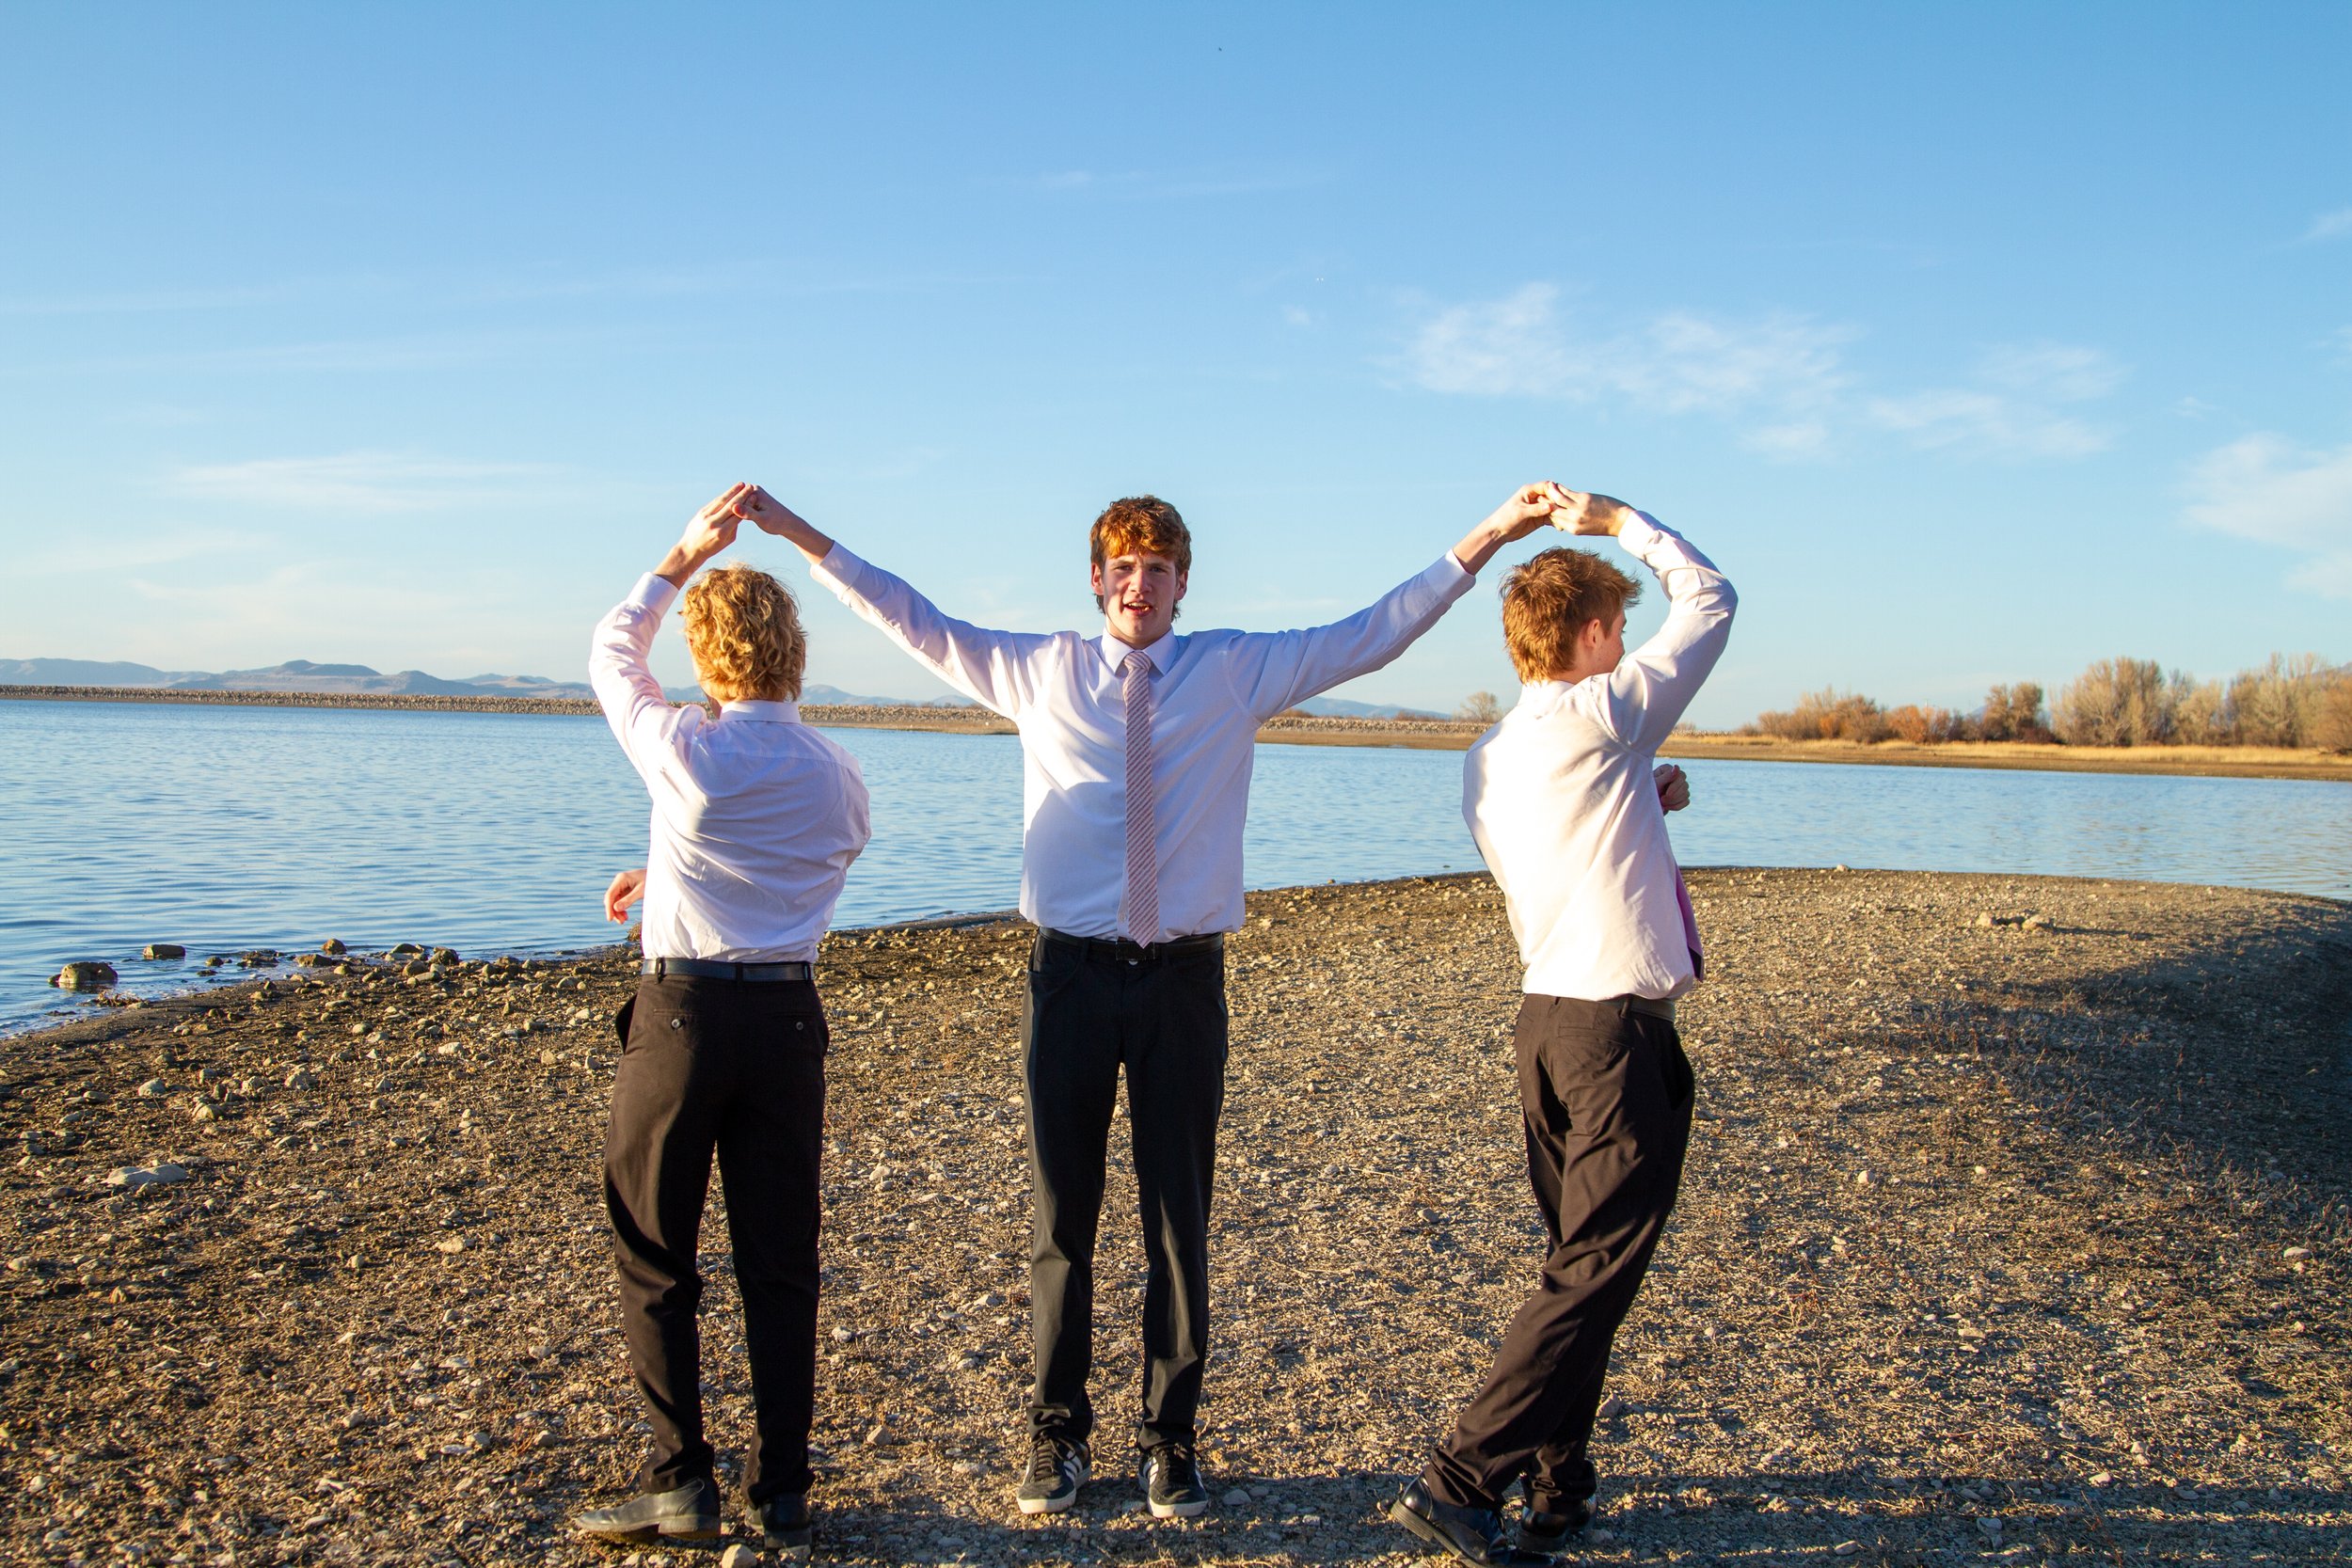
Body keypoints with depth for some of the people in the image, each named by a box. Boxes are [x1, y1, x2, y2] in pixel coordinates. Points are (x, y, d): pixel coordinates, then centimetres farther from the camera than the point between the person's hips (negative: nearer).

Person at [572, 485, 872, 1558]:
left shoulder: (685, 752, -11)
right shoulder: (837, 777, 3)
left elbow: (611, 651, 8)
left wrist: (684, 557, 14)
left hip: (683, 1013, -4)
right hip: (788, 1016, 4)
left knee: (656, 1258, 11)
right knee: (781, 1264, 11)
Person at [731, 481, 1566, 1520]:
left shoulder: (1239, 670, 5)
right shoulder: (1040, 670, 7)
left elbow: (1373, 633, 7)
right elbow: (917, 624, 13)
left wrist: (1486, 539, 2)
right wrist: (802, 537, 12)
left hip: (1184, 974, 0)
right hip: (1073, 969, 1)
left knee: (1180, 1213, 7)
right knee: (1061, 1211, 8)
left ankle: (1170, 1437, 23)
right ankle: (1058, 1432, 24)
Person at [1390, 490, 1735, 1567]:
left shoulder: (1487, 759, 10)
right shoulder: (1601, 719, -12)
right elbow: (1708, 599, 0)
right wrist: (1617, 519, 12)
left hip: (1547, 1018, 8)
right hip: (1621, 1031, -8)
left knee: (1579, 1263, 16)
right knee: (1590, 1275, -2)